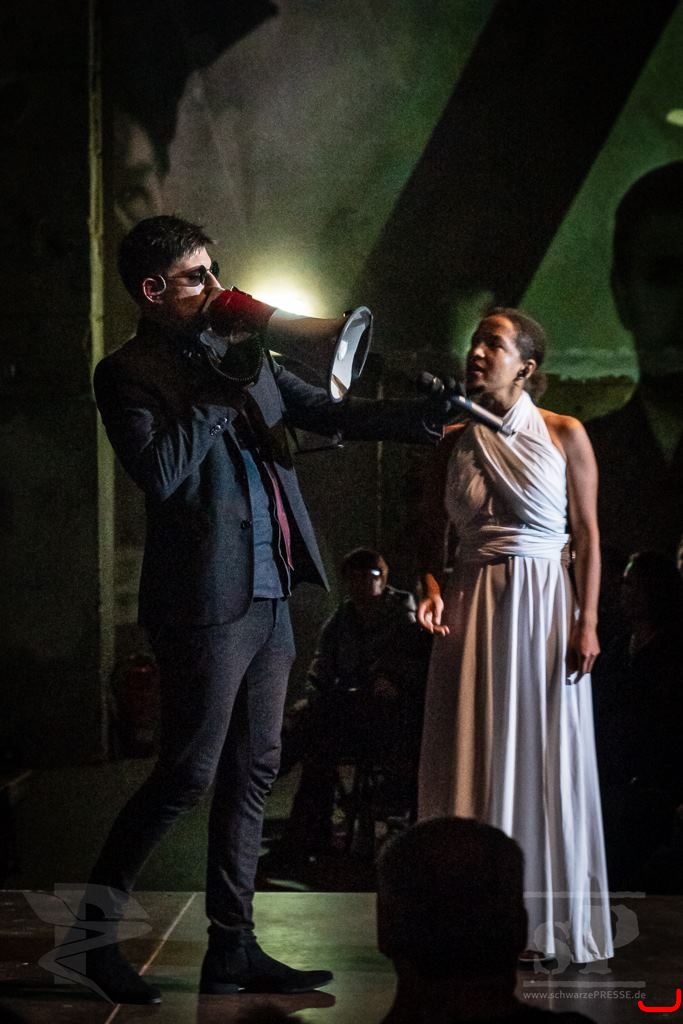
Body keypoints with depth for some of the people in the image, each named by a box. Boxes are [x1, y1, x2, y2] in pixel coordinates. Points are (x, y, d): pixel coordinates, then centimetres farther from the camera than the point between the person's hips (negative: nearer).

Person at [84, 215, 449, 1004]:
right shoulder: (128, 374, -8)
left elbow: (326, 413, 18)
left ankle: (232, 949, 17)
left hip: (267, 596, 8)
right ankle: (90, 928, 9)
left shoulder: (236, 351, 15)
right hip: (205, 603, -8)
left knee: (252, 774, 10)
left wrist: (428, 416, 7)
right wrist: (221, 390, -17)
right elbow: (159, 473, -22)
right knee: (189, 774, -6)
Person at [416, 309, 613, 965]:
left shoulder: (564, 435, 0)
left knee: (543, 757, 0)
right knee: (474, 756, 1)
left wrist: (587, 621, -9)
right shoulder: (453, 442, 9)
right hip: (472, 606, 3)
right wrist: (432, 590, -5)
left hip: (543, 603, -3)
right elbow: (431, 535, 13)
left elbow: (588, 535, -1)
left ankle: (544, 926, 9)